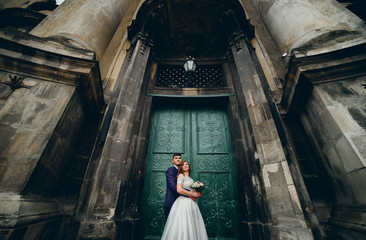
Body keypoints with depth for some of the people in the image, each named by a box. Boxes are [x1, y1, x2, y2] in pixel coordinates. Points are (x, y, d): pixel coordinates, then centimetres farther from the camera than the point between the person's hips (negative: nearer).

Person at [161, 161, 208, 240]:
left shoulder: (190, 179, 17)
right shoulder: (181, 175, -7)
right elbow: (179, 190, -19)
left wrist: (197, 194, 2)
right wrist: (193, 194, -13)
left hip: (191, 203, 8)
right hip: (183, 202, -8)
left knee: (192, 226, 9)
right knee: (183, 225, -3)